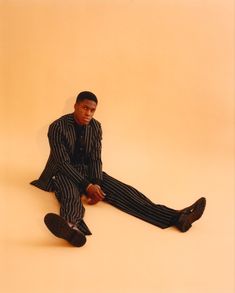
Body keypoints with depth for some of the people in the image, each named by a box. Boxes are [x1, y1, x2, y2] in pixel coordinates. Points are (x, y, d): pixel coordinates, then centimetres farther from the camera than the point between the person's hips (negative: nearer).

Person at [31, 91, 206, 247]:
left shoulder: (95, 126, 0)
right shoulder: (57, 127, -16)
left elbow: (95, 159, -2)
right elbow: (63, 163, -20)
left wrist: (96, 184, -20)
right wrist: (87, 186, -29)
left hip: (87, 170, 5)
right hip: (65, 173, -4)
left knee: (122, 190, -18)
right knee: (71, 197, -40)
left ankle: (175, 217, -35)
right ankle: (71, 227, -77)